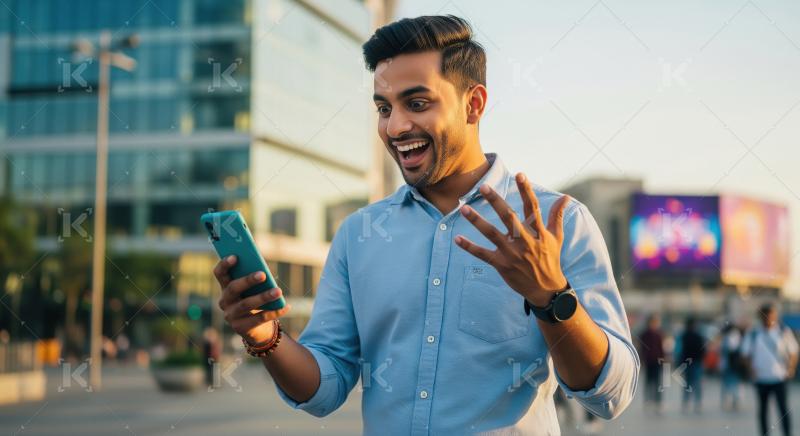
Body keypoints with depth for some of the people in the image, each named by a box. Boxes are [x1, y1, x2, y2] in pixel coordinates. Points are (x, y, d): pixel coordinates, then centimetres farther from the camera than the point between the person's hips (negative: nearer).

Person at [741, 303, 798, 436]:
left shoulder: (784, 332, 3)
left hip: (780, 377, -1)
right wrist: (751, 369, -8)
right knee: (763, 410, 7)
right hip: (761, 378, 1)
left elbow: (793, 352, 6)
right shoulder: (753, 334, 3)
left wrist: (791, 369, -9)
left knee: (784, 409, -7)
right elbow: (746, 354, 7)